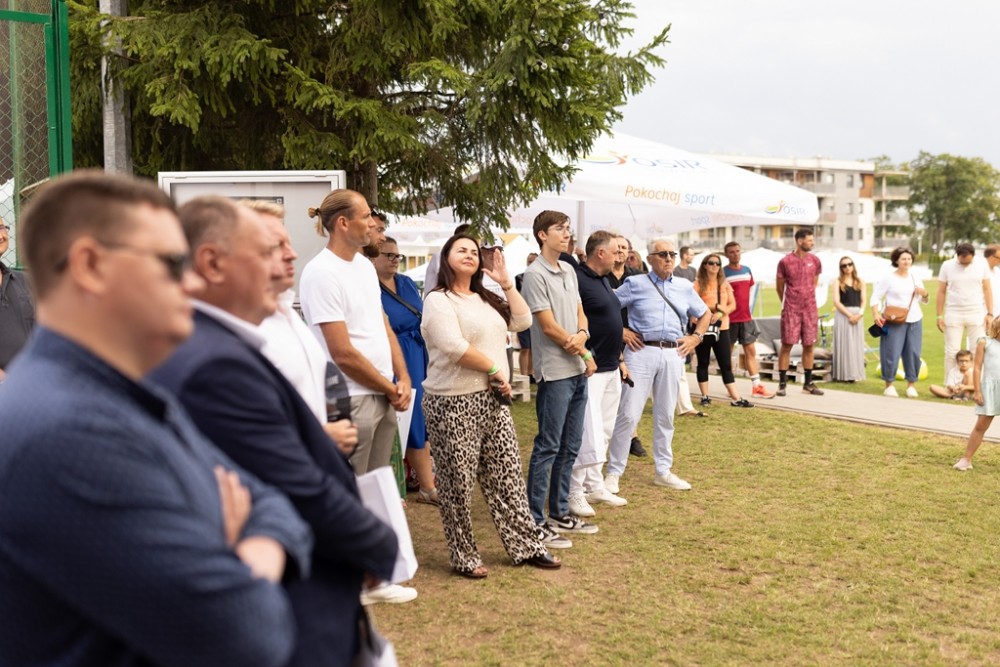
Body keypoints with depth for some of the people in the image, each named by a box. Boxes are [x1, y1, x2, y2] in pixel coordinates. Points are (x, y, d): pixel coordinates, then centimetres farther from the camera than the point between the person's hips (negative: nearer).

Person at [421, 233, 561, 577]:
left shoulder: (486, 299, 18)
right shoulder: (438, 300, -8)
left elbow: (522, 321, 12)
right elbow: (454, 347, -19)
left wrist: (506, 282, 7)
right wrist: (495, 369, -12)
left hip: (493, 400, 8)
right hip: (454, 404, -7)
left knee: (507, 476, 11)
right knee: (458, 483, 1)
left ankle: (526, 545, 19)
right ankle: (464, 557, 13)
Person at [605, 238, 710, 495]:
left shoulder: (685, 288, 14)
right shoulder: (635, 284, 3)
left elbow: (705, 313, 25)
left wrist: (696, 336, 11)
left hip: (673, 355, 4)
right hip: (641, 352, -4)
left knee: (665, 416, 12)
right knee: (628, 414, -6)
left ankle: (664, 471, 24)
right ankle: (613, 473, 3)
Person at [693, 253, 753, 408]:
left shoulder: (724, 284, 10)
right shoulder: (698, 284, -2)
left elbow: (732, 305, 6)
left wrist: (721, 313, -12)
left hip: (722, 329, 3)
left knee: (726, 365, 2)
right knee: (703, 363, 7)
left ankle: (736, 398, -1)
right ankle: (705, 397, 15)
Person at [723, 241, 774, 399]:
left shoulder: (747, 270, 9)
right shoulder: (723, 273, -8)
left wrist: (745, 309, 15)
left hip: (746, 318, 6)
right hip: (729, 319, -6)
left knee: (751, 352, 4)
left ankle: (757, 387, 5)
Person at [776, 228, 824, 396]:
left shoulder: (815, 260, 4)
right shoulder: (785, 261, -6)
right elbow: (779, 286, 6)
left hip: (810, 309, 3)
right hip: (791, 310, -3)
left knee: (809, 346, 6)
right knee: (787, 345, -3)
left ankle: (808, 384, 15)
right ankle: (782, 383, 3)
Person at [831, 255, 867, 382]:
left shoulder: (860, 282, 12)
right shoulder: (838, 282, 2)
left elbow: (864, 300, 6)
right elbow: (836, 302, -5)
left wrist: (860, 313, -11)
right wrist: (849, 315, -13)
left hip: (858, 315, 3)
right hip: (843, 314, -3)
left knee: (857, 345, 3)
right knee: (844, 344, -3)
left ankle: (855, 374, 9)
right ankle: (844, 374, -1)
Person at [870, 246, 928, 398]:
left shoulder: (915, 278, 12)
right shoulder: (888, 277, -2)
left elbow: (923, 300, 19)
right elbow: (876, 296, -4)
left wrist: (924, 294, -4)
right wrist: (876, 314, -18)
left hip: (915, 320, 4)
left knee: (913, 353, 4)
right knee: (892, 353, -5)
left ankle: (911, 384, 17)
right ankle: (889, 384, 8)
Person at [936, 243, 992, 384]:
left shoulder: (982, 265, 1)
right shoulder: (947, 266, 0)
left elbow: (987, 289, 5)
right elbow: (941, 292, 3)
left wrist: (989, 314, 0)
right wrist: (939, 316, 1)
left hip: (977, 315, 1)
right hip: (954, 315, 0)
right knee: (952, 352, 1)